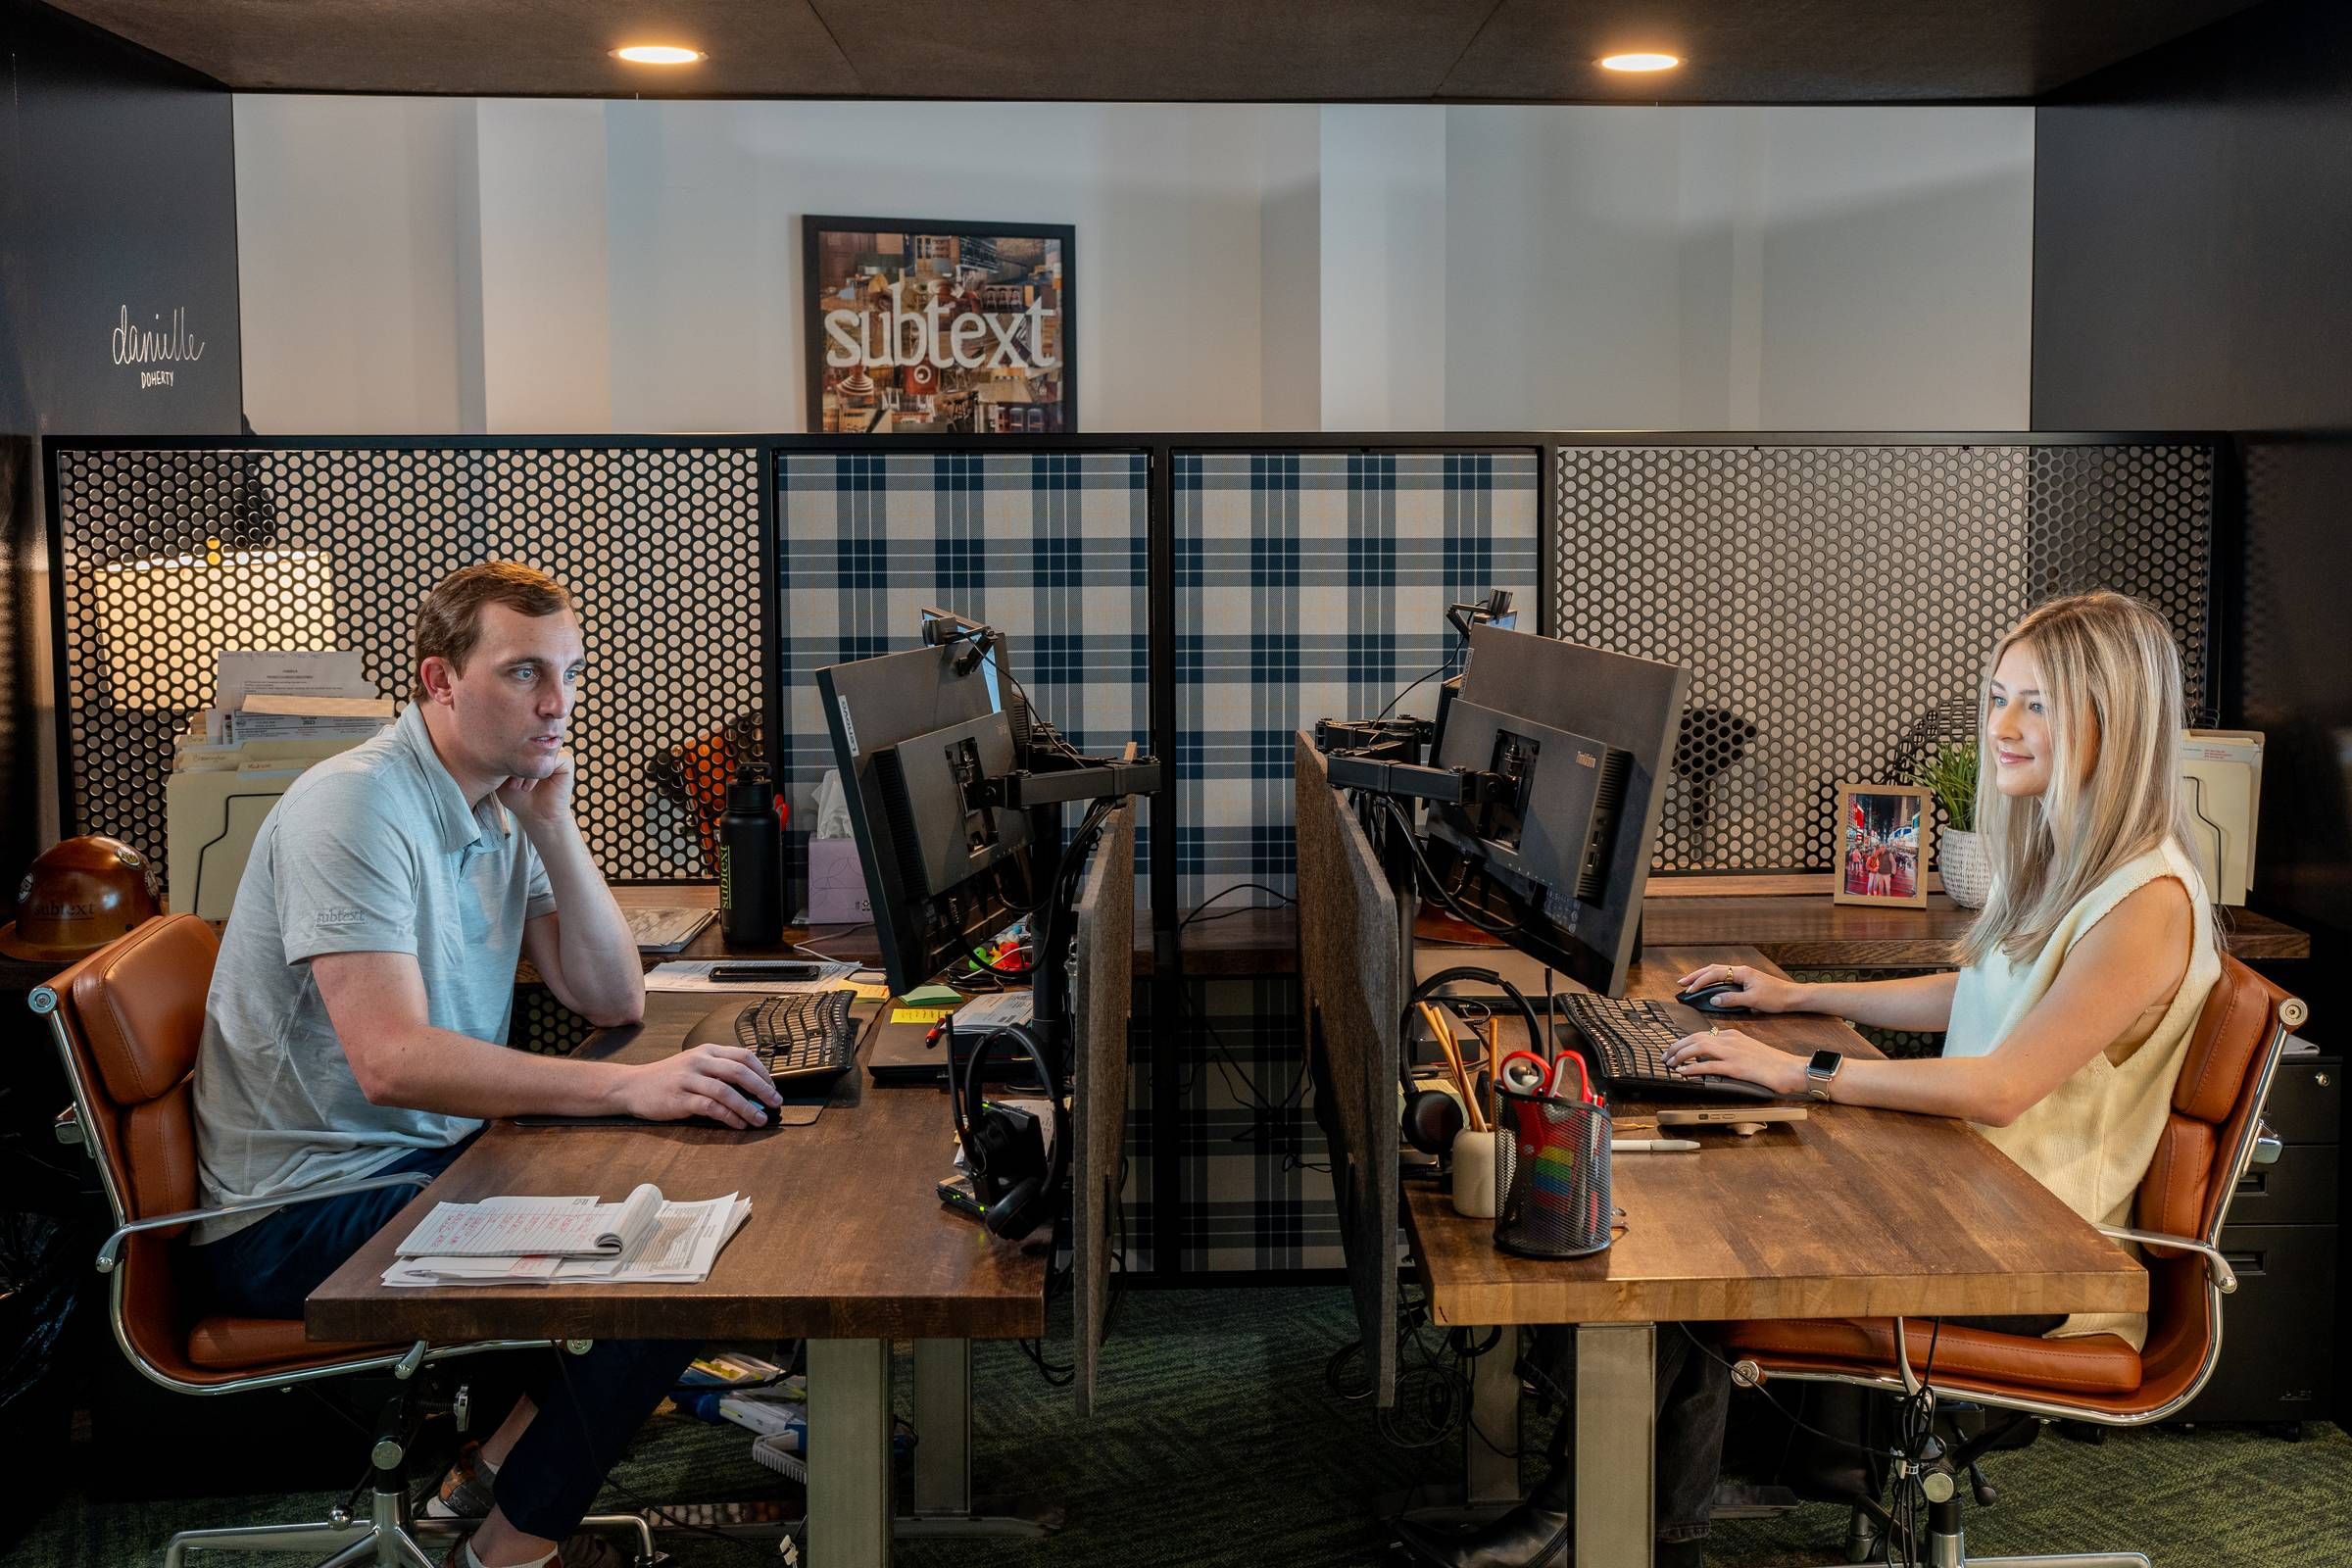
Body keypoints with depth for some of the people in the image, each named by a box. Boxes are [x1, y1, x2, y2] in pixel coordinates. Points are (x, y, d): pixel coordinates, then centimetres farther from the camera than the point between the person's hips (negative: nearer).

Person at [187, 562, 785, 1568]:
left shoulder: (505, 811, 7)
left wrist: (554, 827, -8)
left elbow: (614, 1003, 4)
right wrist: (627, 1087, -42)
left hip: (429, 1161, 9)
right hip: (295, 1220, -9)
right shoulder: (357, 806, -20)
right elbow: (391, 1060, -32)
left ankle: (499, 1458, 8)